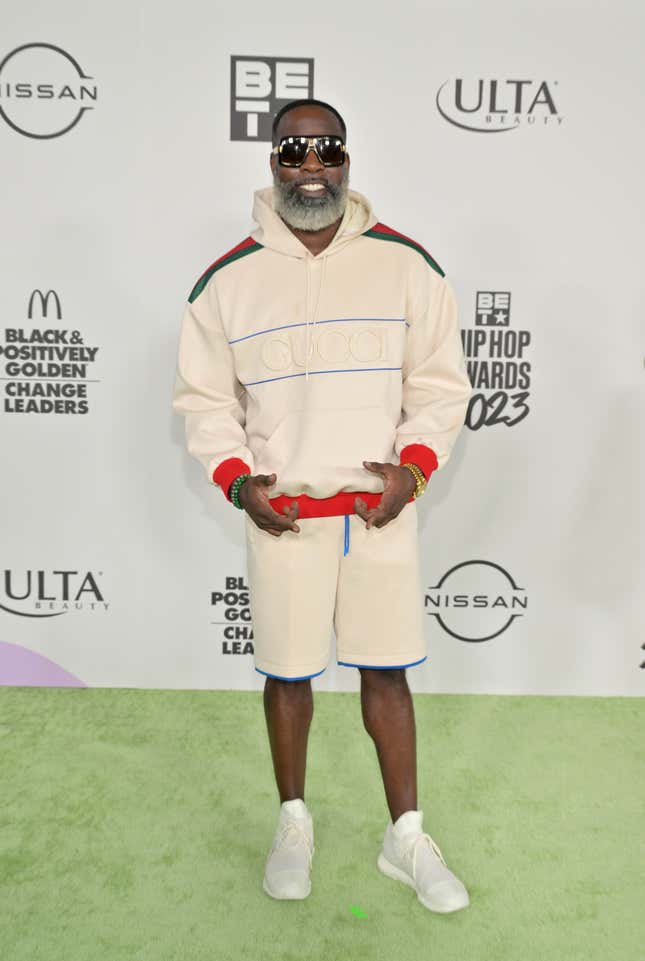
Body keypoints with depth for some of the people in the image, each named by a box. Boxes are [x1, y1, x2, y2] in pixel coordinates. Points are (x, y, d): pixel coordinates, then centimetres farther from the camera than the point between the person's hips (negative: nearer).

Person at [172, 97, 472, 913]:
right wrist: (237, 482, -10)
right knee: (286, 672, 11)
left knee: (386, 669, 9)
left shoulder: (407, 265, -1)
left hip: (381, 509, 1)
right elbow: (204, 398, 4)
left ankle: (407, 837, 28)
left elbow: (440, 382, 4)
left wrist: (415, 466, -11)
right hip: (281, 513, 0)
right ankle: (294, 820, 35)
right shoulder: (228, 279, -2)